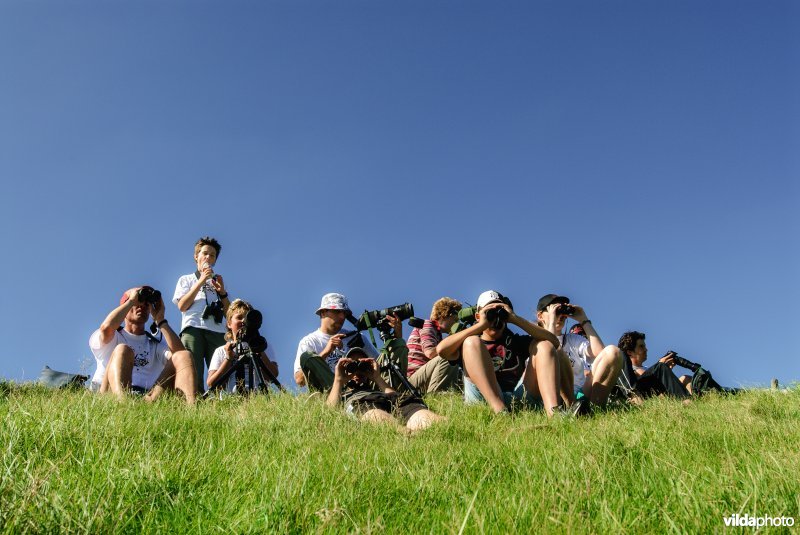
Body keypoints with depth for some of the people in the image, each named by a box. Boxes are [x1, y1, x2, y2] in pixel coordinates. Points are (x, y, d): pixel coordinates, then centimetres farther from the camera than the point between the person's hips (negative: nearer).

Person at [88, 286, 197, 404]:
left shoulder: (157, 344, 27)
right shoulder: (113, 338, 20)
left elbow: (180, 354, 3)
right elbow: (106, 327, -8)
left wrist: (160, 320, 11)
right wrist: (132, 300, 6)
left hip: (149, 396, 2)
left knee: (184, 356, -13)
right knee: (122, 350, -25)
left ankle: (192, 406, -45)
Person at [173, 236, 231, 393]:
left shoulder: (218, 282, 31)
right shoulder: (186, 279, 25)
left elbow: (228, 313, 21)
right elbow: (182, 306, 5)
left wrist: (222, 292, 6)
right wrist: (201, 281, 3)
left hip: (217, 331, 2)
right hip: (193, 328, -2)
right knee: (193, 374, -20)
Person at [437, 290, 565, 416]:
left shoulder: (516, 341, 28)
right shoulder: (468, 343, 21)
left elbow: (553, 342, 9)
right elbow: (441, 349, -4)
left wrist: (515, 319, 3)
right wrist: (481, 325, -2)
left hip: (520, 398, 3)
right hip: (484, 399, -2)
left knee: (544, 345, -2)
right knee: (472, 342, -15)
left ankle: (553, 413, -29)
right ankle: (501, 412, -38)